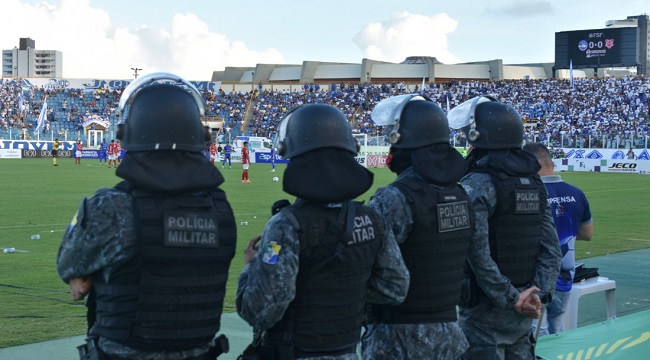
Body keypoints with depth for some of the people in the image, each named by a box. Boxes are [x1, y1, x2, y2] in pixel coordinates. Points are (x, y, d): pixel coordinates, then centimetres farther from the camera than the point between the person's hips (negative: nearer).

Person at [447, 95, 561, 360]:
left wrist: (511, 298, -15)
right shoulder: (533, 183, 9)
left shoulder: (476, 185, -14)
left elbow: (479, 254, -21)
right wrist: (540, 292, -3)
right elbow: (551, 248, 4)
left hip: (486, 309, -7)